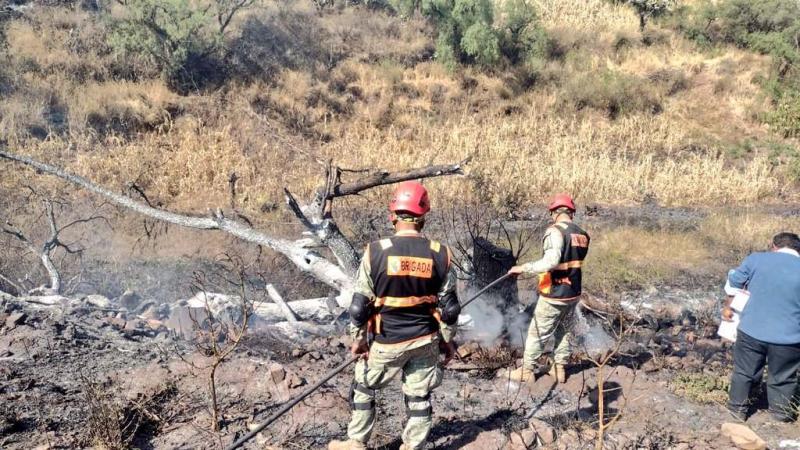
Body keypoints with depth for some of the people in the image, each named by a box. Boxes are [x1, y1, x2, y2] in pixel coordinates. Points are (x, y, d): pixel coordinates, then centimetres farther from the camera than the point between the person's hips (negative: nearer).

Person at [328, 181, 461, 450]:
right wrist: (448, 340, 13)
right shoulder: (440, 254, -8)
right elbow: (448, 306, -1)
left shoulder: (376, 251, -15)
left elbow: (360, 303, -9)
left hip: (388, 342, -2)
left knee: (364, 387, 20)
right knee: (419, 396, 15)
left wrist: (358, 338, 4)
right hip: (426, 340, 2)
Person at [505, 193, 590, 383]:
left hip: (554, 295, -6)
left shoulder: (555, 232, -21)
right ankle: (559, 368, 28)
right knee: (564, 330, 21)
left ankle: (527, 370, 17)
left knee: (537, 333, 7)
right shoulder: (583, 235, 2)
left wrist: (523, 268, -26)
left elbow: (551, 262, -31)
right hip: (574, 294, 6)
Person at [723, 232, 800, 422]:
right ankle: (782, 414, 35)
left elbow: (734, 283, 6)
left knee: (744, 372, 20)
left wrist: (728, 307, 22)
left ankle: (738, 408, 33)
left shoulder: (756, 259, -4)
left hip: (751, 332, 0)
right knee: (782, 379, 20)